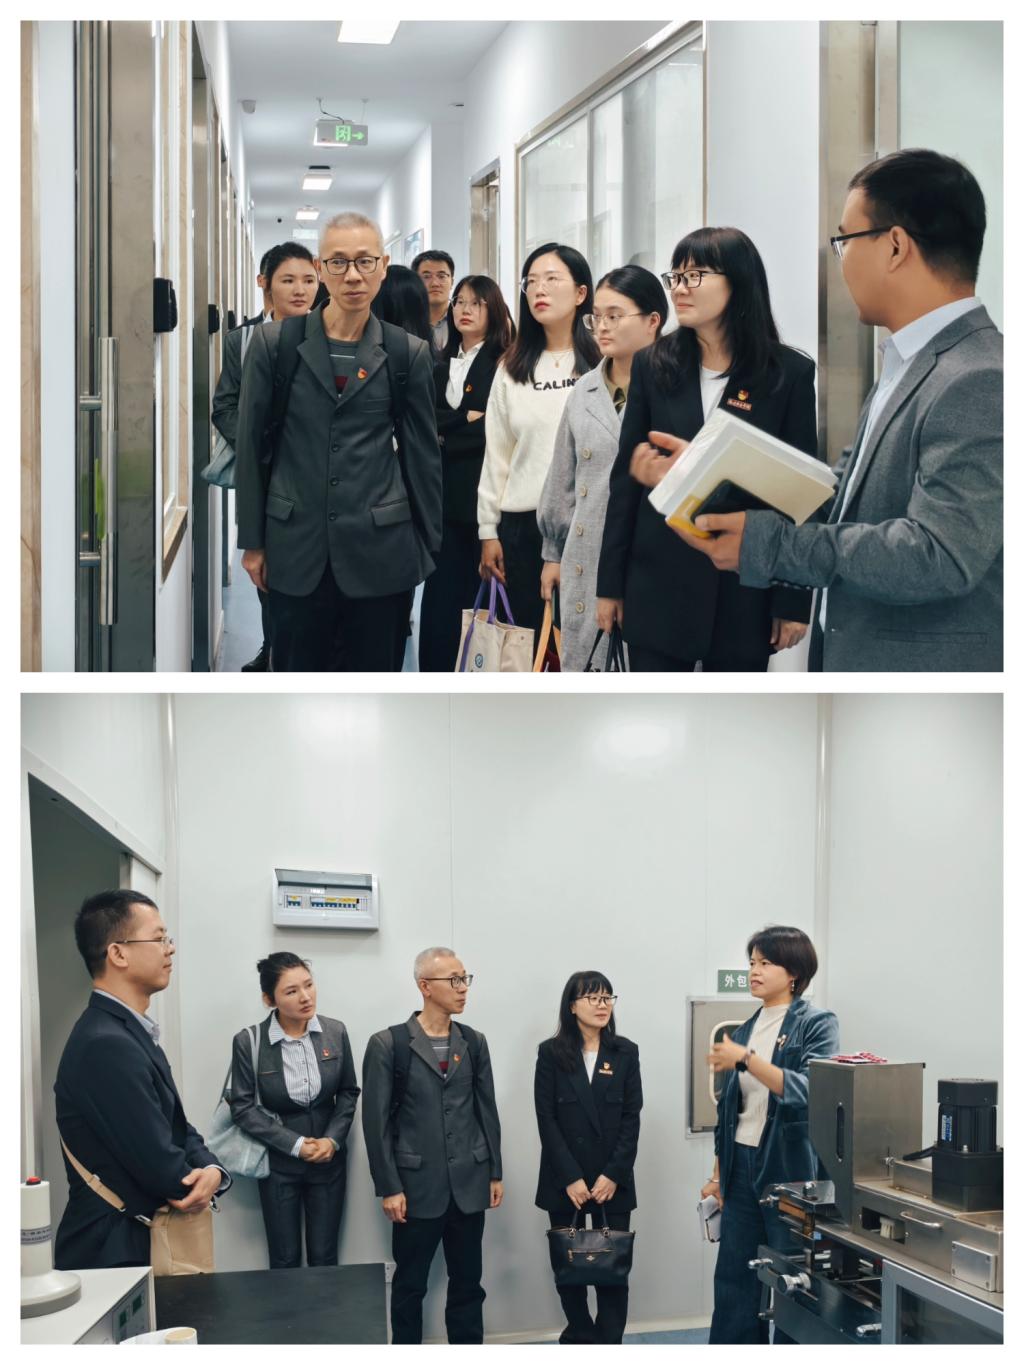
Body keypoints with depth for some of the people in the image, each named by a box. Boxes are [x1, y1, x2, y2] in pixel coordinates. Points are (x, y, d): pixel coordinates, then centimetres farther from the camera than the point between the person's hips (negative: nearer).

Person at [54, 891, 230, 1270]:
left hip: (138, 1244, 9)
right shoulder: (106, 1045, -23)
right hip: (111, 1257, -9)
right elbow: (161, 1167, -24)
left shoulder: (132, 1034, 10)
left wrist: (211, 1171, -12)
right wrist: (199, 1183, -3)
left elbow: (177, 1129, 9)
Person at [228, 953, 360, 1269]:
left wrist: (332, 1140, -10)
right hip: (278, 1164, -2)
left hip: (328, 1160, 2)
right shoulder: (249, 1042, -13)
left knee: (325, 1259, 8)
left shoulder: (335, 1032, -5)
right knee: (285, 1261, 7)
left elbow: (349, 1092, 5)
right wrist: (295, 1145, -15)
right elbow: (243, 1107, -10)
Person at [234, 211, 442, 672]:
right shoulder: (275, 343, 1)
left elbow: (422, 453, 7)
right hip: (296, 550, 0)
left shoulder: (406, 353, 2)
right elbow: (251, 446, 5)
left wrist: (429, 546, 7)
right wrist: (253, 542, 4)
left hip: (380, 550, 0)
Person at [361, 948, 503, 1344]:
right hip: (417, 1185, -3)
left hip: (469, 1184, 4)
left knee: (468, 1282, 9)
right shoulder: (388, 1044, -6)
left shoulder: (474, 1042, 7)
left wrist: (495, 1173, 8)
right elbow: (376, 1121, -7)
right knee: (410, 1284, 6)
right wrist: (389, 1188, -10)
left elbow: (487, 1111, 11)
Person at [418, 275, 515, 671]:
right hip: (447, 492, 5)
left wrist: (446, 438, -5)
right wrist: (467, 419, -8)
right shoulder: (443, 366, 17)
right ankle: (439, 676, 6)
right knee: (443, 591, 3)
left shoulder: (505, 364, -3)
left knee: (480, 593, -1)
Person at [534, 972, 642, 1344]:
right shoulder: (551, 1053, 1)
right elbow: (546, 1119, -4)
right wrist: (571, 1178, -11)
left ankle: (609, 1343, 1)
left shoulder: (625, 1052, 5)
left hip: (612, 1180, 1)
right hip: (564, 1180, -1)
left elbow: (632, 1118, 1)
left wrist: (613, 1175, -9)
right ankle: (582, 1338, 18)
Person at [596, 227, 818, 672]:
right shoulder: (654, 365, 3)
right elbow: (625, 478, 5)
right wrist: (610, 583, 3)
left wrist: (795, 600, -5)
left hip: (744, 587, -1)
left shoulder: (789, 374, -3)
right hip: (658, 584, 1)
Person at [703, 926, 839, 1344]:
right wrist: (718, 1173, 16)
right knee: (734, 1282, 5)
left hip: (789, 1170, -6)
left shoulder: (818, 1024, -5)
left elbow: (808, 1091, -20)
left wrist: (746, 1059, -22)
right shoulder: (746, 1029, 13)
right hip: (742, 1169, 6)